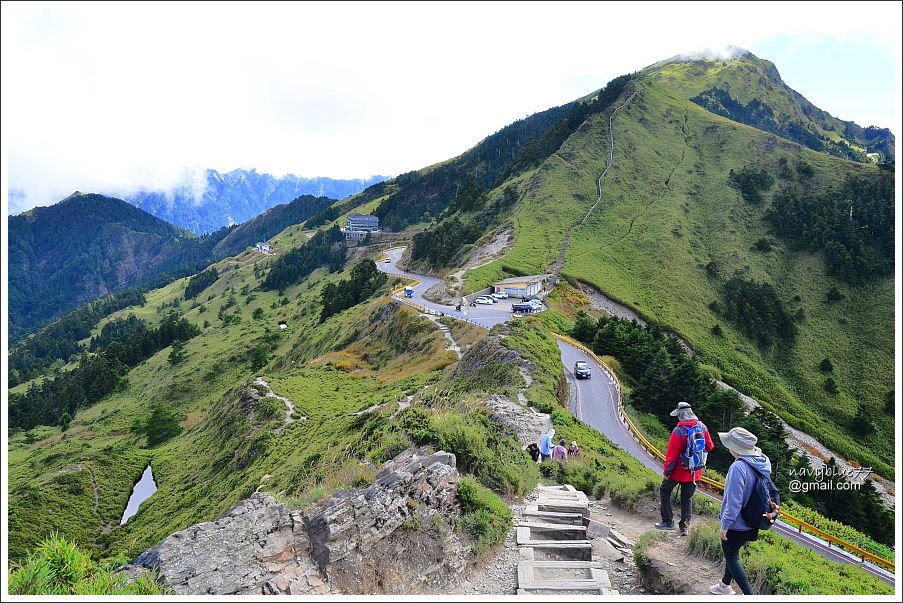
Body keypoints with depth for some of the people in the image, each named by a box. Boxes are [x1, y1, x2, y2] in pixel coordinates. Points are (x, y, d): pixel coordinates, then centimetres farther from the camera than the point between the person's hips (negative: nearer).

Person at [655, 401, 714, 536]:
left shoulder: (678, 431, -23)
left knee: (665, 491, 16)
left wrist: (667, 470, -8)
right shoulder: (702, 427, -5)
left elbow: (671, 455, -20)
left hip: (679, 470, -5)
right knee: (687, 498, 17)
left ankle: (668, 521, 15)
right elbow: (709, 447, 10)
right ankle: (685, 527, 16)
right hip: (694, 472, 5)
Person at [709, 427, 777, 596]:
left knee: (731, 557, 12)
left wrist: (725, 524, -17)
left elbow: (734, 502, -27)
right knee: (733, 553, 27)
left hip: (736, 524, -8)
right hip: (751, 523, 8)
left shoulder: (738, 467, -30)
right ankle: (725, 585, 44)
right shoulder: (761, 463, -4)